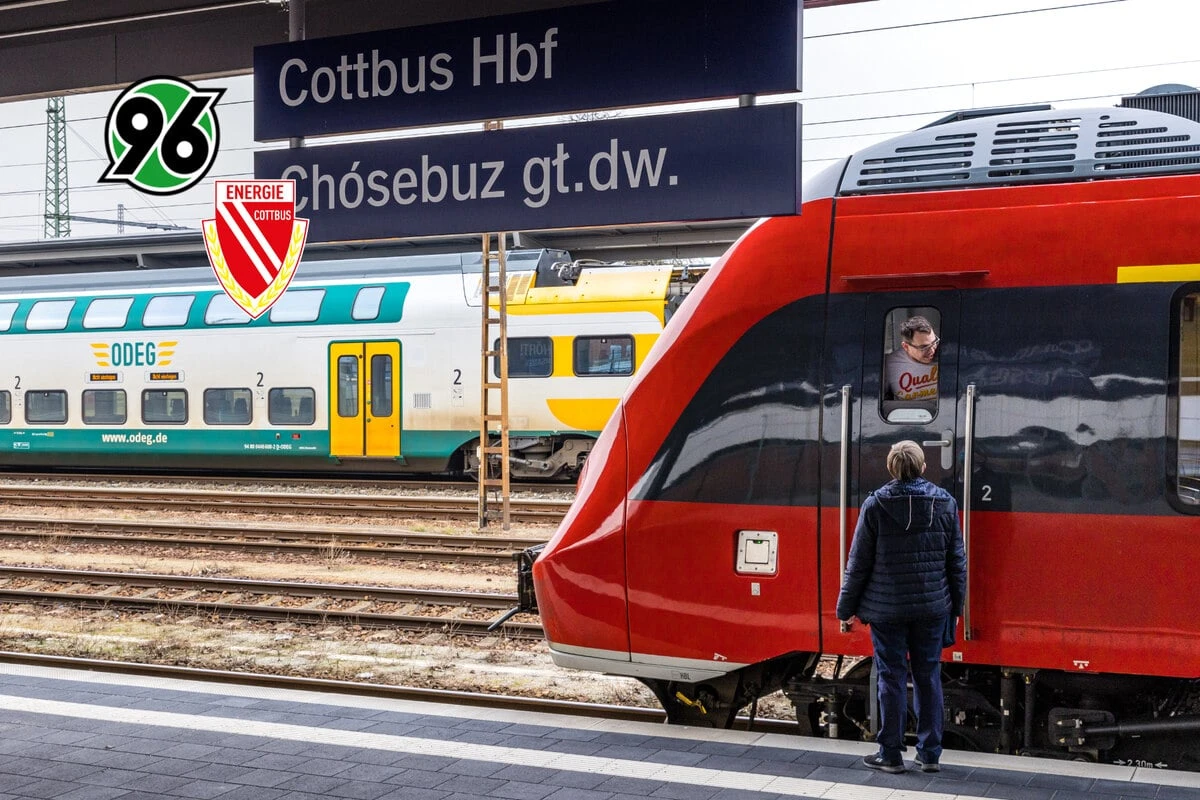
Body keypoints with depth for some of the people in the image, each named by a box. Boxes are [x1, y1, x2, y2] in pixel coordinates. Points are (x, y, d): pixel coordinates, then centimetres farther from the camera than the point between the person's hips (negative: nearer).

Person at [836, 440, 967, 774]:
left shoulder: (875, 505, -8)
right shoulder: (944, 503, 0)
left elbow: (859, 562, -5)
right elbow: (957, 560, 5)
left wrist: (846, 607, 4)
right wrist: (956, 605, 15)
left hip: (887, 609, -2)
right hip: (932, 607, 2)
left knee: (891, 677, 5)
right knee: (928, 676, 10)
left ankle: (890, 755, 11)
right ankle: (929, 754, 16)